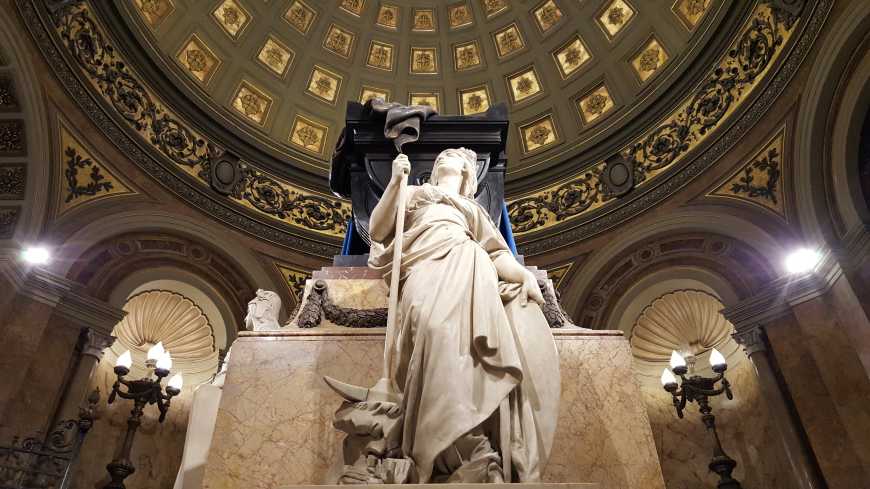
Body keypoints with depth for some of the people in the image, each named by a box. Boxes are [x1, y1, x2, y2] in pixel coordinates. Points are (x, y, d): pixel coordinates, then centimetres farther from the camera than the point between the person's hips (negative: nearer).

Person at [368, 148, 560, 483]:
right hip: (429, 263, -2)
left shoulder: (474, 208, 38)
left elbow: (497, 253, 20)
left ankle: (515, 457, -29)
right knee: (442, 324, -37)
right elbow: (377, 232, 16)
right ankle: (471, 457, -40)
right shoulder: (412, 194, 35)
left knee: (527, 338, -27)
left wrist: (524, 274, -3)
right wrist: (394, 182, 3)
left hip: (470, 263, 3)